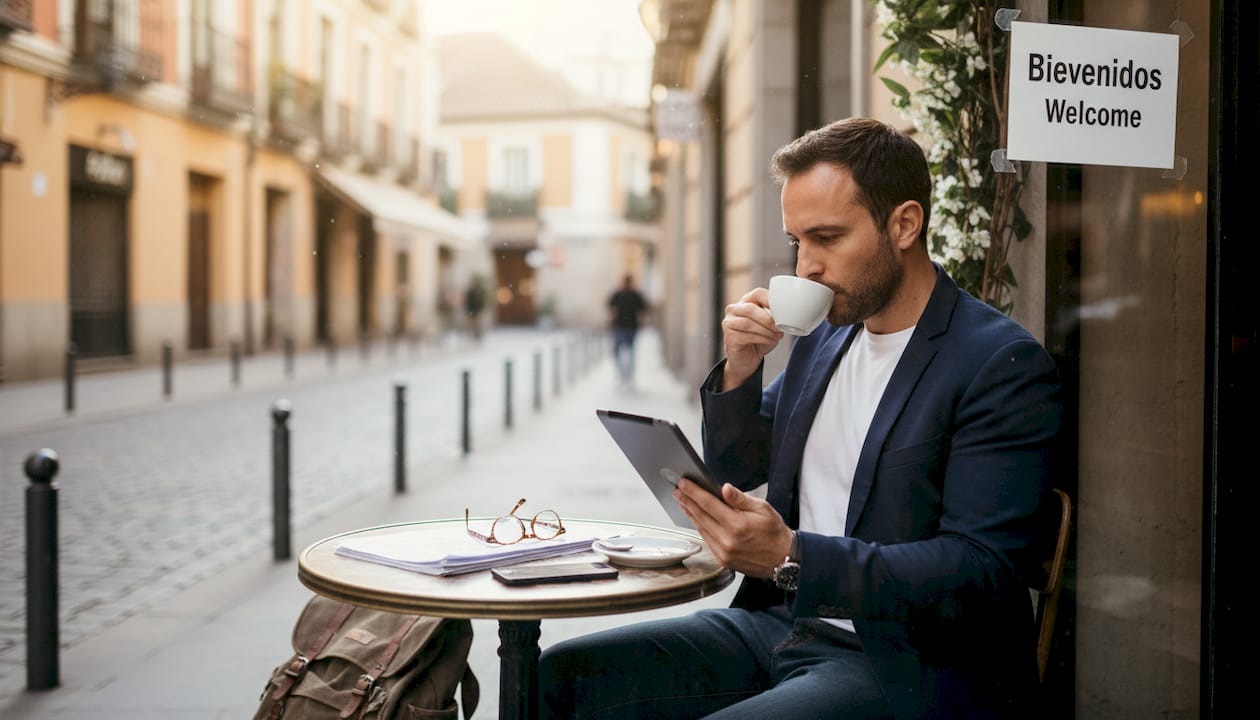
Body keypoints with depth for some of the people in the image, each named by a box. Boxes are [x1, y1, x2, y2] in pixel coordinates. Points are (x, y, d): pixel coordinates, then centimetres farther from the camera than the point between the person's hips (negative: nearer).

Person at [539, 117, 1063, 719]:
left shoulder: (1005, 365, -13)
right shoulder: (826, 338, 11)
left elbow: (982, 573, -21)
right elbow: (735, 472, 20)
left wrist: (791, 557, -30)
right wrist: (739, 370, 0)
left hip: (903, 668, -7)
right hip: (777, 623, 8)